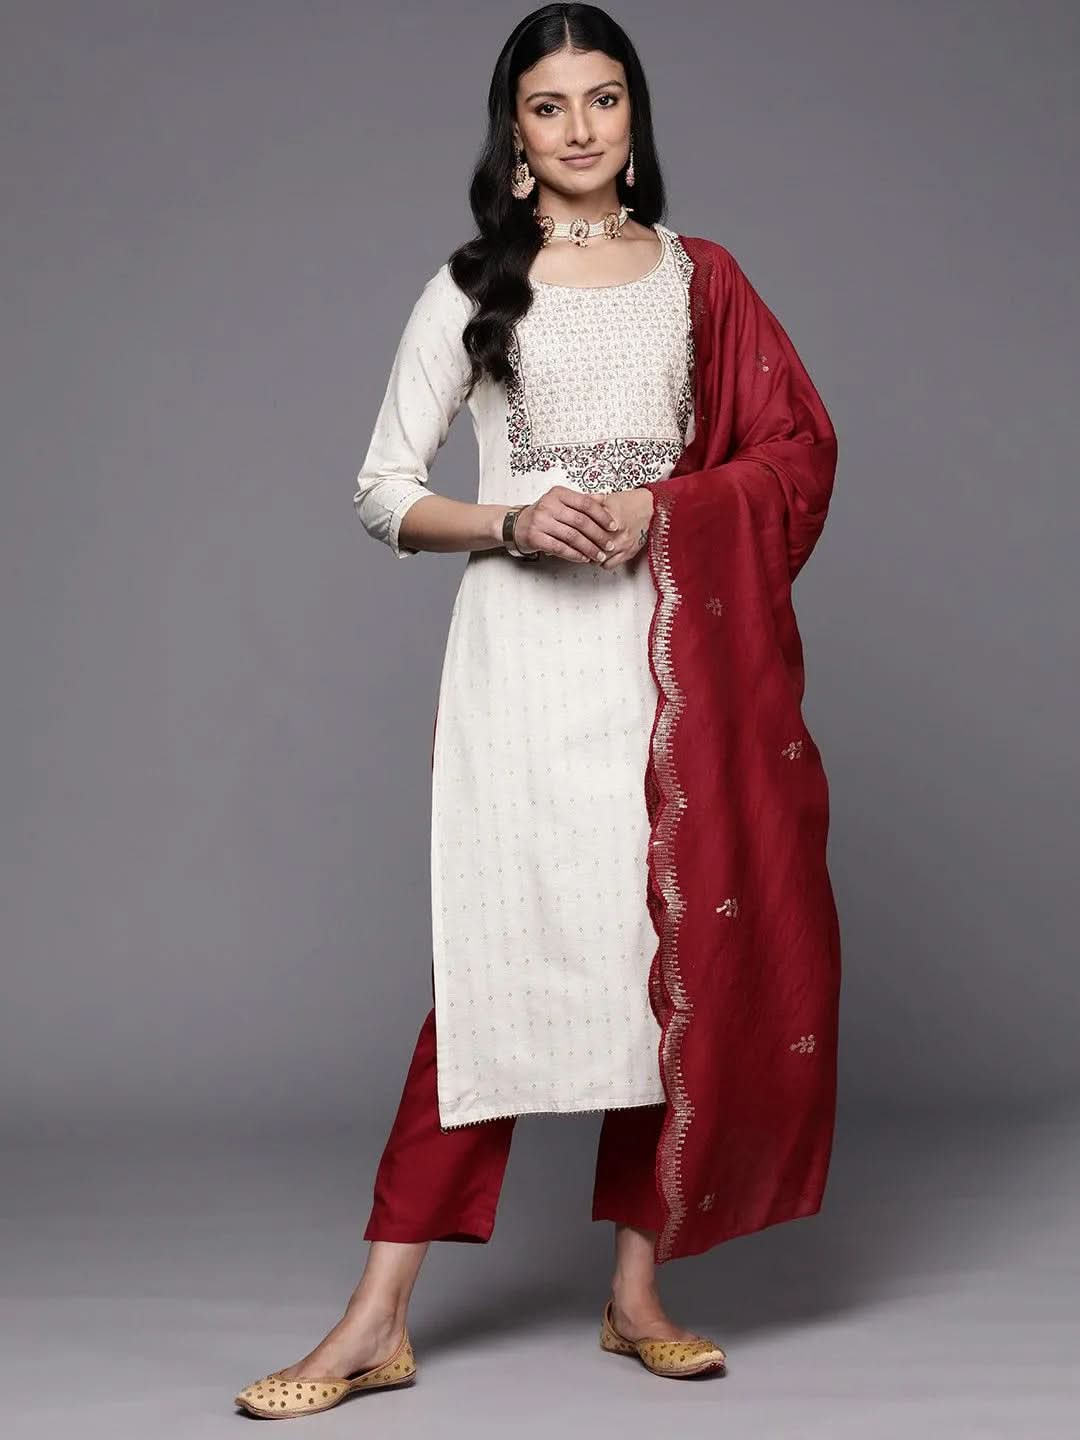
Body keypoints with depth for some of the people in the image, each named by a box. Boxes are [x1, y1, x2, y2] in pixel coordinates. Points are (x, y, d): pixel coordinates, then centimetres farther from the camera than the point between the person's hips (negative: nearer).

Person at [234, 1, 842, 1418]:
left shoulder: (700, 278, 12)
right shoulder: (472, 289, 8)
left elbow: (797, 451, 8)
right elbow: (385, 491, 6)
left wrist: (664, 509, -9)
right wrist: (510, 522, -13)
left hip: (677, 646, 2)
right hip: (527, 645, -2)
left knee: (679, 949, 1)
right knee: (500, 957, -8)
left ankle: (638, 1288, 13)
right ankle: (378, 1321, -3)